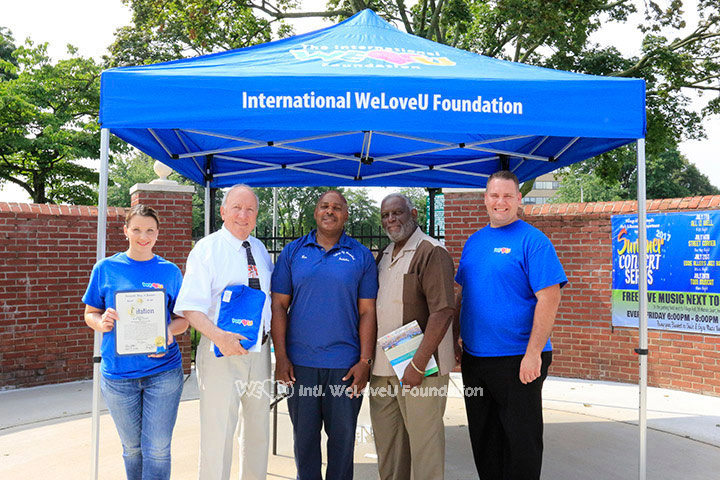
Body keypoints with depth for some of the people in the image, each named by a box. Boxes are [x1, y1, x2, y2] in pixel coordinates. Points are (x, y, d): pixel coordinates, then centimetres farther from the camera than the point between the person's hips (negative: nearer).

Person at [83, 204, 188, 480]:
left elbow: (183, 319, 5)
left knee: (157, 449, 1)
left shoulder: (170, 271, 3)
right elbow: (90, 314, 8)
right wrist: (102, 323, -14)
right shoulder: (106, 268, 3)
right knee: (132, 447, 15)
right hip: (118, 373, 1)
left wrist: (169, 331, -16)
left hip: (163, 371, -1)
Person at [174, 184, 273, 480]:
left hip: (259, 351, 6)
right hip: (222, 352, -6)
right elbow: (191, 307, -15)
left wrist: (270, 333, 4)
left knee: (258, 429, 19)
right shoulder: (206, 248, -7)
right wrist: (218, 336, -30)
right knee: (218, 432, -1)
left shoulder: (260, 249, 9)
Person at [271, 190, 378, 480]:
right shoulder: (293, 252, 4)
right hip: (299, 363, 1)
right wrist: (281, 357, -3)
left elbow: (367, 312, 1)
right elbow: (279, 306, 3)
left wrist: (365, 361, -6)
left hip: (345, 364, -1)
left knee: (342, 435, 9)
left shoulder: (361, 256, 2)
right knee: (304, 435, 12)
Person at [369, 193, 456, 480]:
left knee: (423, 440, 1)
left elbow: (443, 310, -19)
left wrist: (418, 364, -22)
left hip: (418, 366, -8)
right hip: (382, 367, 8)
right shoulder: (384, 256, 16)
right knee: (386, 438, 16)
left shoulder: (431, 252, -10)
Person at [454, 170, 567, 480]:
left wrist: (533, 353, -20)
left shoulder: (532, 240, -10)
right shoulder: (474, 241, 11)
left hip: (518, 360, -6)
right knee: (483, 436, 17)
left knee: (521, 439, 6)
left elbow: (549, 297, -16)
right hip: (474, 357, 7)